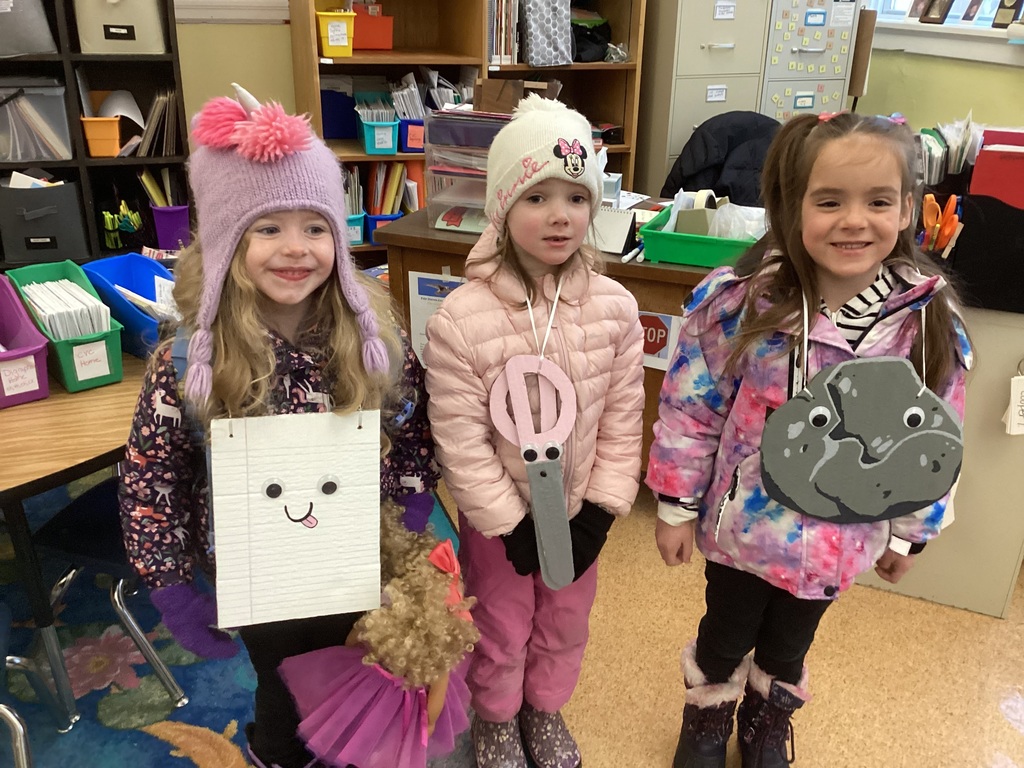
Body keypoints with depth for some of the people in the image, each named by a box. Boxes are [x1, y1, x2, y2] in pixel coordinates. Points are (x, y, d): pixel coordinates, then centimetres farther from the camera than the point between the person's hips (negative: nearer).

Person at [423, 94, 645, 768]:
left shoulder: (616, 308, -13)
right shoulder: (460, 320, -23)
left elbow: (622, 420, -6)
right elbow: (461, 440, -18)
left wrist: (599, 512, -7)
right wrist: (510, 524, -14)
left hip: (579, 511, 3)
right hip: (497, 518, -3)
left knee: (565, 626, 24)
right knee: (500, 630, 21)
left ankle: (546, 709, 55)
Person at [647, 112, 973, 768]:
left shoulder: (930, 322, -16)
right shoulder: (740, 303, -23)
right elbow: (691, 408, -13)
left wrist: (911, 533, 5)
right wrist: (678, 505, -7)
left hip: (841, 538, 2)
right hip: (743, 524, -2)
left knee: (791, 640, 28)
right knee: (726, 635, 23)